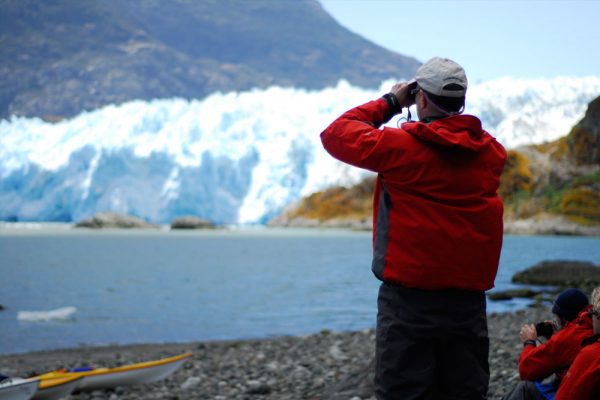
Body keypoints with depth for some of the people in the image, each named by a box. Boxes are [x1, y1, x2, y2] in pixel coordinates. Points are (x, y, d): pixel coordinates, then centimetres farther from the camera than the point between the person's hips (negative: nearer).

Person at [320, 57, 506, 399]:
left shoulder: (402, 146, -11)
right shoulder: (490, 152, 3)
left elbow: (336, 134, -1)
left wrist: (389, 103, 8)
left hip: (411, 298, -4)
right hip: (469, 301, 4)